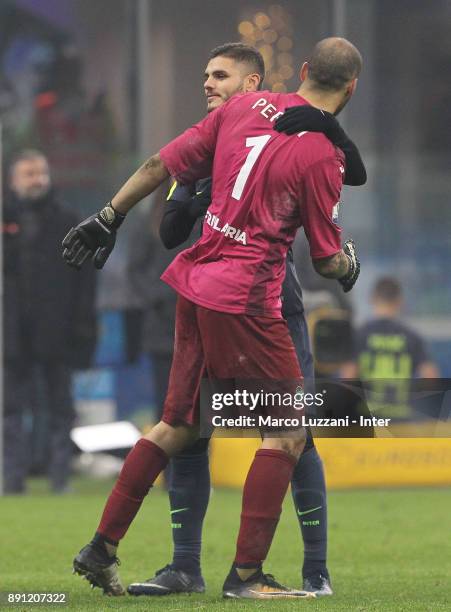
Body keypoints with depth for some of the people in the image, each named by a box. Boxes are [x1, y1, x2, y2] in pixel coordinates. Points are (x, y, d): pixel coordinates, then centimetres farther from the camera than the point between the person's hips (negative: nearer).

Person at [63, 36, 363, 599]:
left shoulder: (244, 108, 7)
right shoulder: (321, 155, -11)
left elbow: (162, 164, 10)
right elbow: (327, 261, -6)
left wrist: (108, 218, 20)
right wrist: (349, 264, 17)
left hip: (195, 282, 8)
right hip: (244, 300, -8)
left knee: (179, 426, 17)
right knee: (287, 432, 2)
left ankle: (101, 549, 20)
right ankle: (246, 575, 0)